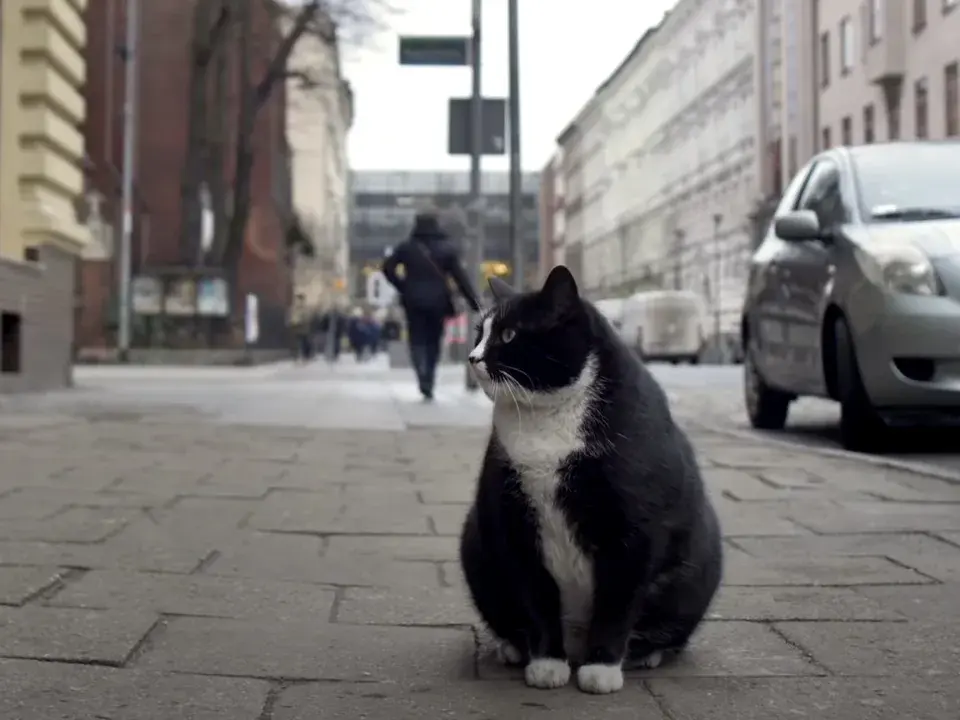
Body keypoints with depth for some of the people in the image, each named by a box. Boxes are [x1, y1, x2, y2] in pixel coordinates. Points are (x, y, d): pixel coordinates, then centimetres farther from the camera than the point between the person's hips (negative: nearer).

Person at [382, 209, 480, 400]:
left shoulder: (406, 247, 3)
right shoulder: (447, 248, 2)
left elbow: (387, 268, 0)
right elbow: (461, 277, -2)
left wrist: (402, 287, 10)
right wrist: (474, 302, -2)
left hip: (414, 301, 0)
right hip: (438, 302, 0)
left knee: (417, 340, 3)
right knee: (433, 342, 11)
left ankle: (422, 376, -24)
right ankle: (428, 385, 10)